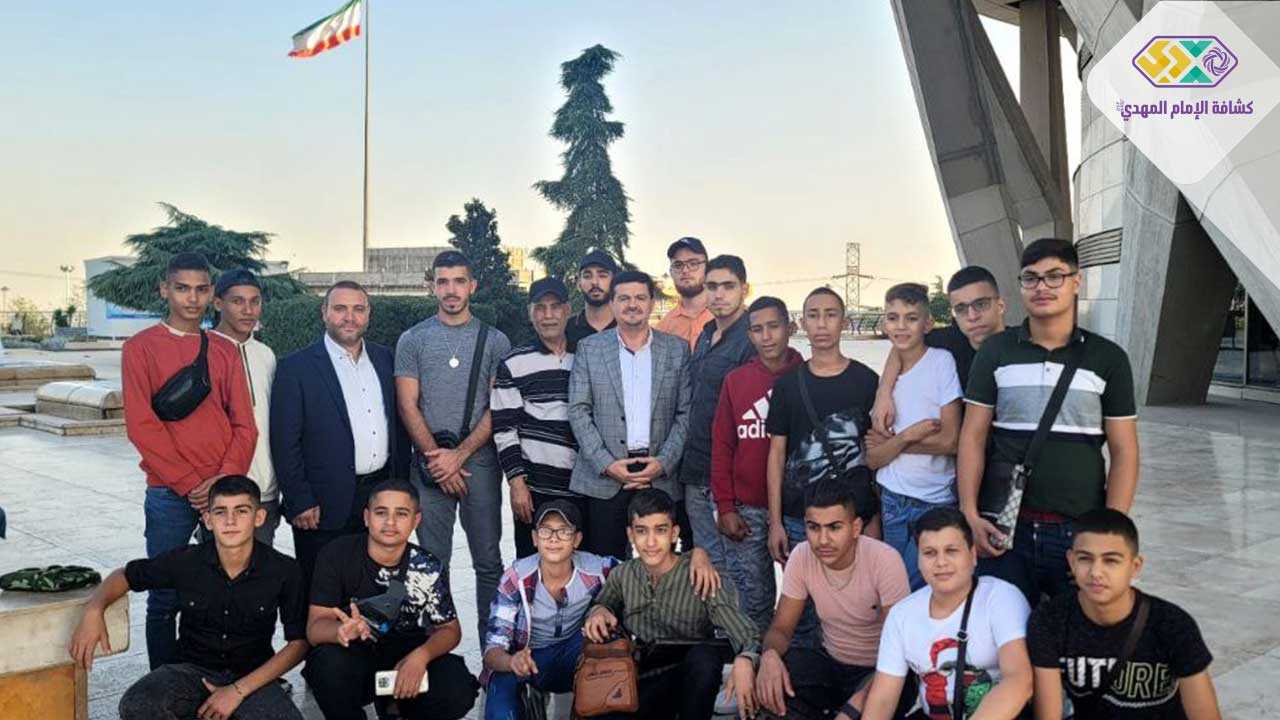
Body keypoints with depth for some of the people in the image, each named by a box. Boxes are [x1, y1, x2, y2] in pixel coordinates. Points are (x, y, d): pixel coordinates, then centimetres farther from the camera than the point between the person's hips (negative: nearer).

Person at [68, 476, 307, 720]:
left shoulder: (285, 572, -13)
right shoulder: (187, 562, -9)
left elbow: (299, 642, -7)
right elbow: (124, 576, 7)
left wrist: (239, 690, -14)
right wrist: (93, 611, -15)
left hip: (252, 674, -1)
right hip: (193, 669, 1)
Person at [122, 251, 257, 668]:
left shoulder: (225, 351, 11)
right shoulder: (141, 347, 1)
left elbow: (244, 424, 6)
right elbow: (142, 426, -7)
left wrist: (224, 480, -9)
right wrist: (190, 484, -11)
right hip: (169, 493, -3)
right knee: (165, 598, 4)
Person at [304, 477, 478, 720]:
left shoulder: (428, 569, -9)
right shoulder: (336, 555, -13)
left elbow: (450, 629, 0)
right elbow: (314, 628, -17)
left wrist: (421, 656, -23)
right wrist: (342, 631, -42)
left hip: (406, 654, 2)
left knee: (458, 694, -26)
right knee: (330, 664, -36)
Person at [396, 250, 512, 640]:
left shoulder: (495, 341, 5)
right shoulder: (412, 340, 6)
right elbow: (408, 406, 2)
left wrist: (459, 455, -10)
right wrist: (437, 458, -7)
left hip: (480, 461, 0)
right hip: (430, 464, 0)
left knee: (488, 560, 4)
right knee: (432, 560, 5)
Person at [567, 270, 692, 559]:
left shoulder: (677, 349, 8)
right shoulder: (589, 348, 7)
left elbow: (686, 413, 5)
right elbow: (578, 411, 2)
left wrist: (663, 462, -7)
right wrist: (606, 463, -8)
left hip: (661, 477, 1)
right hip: (603, 479, 0)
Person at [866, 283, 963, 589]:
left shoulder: (941, 361, -7)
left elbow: (950, 440, -14)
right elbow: (873, 458, 0)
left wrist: (890, 441, -6)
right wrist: (909, 435, -16)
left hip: (935, 503, -4)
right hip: (891, 503, 4)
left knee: (916, 591, 1)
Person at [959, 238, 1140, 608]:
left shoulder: (1107, 358, 3)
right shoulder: (996, 351, 4)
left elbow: (1124, 453, 3)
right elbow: (972, 437, 3)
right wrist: (969, 514, -7)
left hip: (1080, 532, 0)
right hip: (1005, 528, 0)